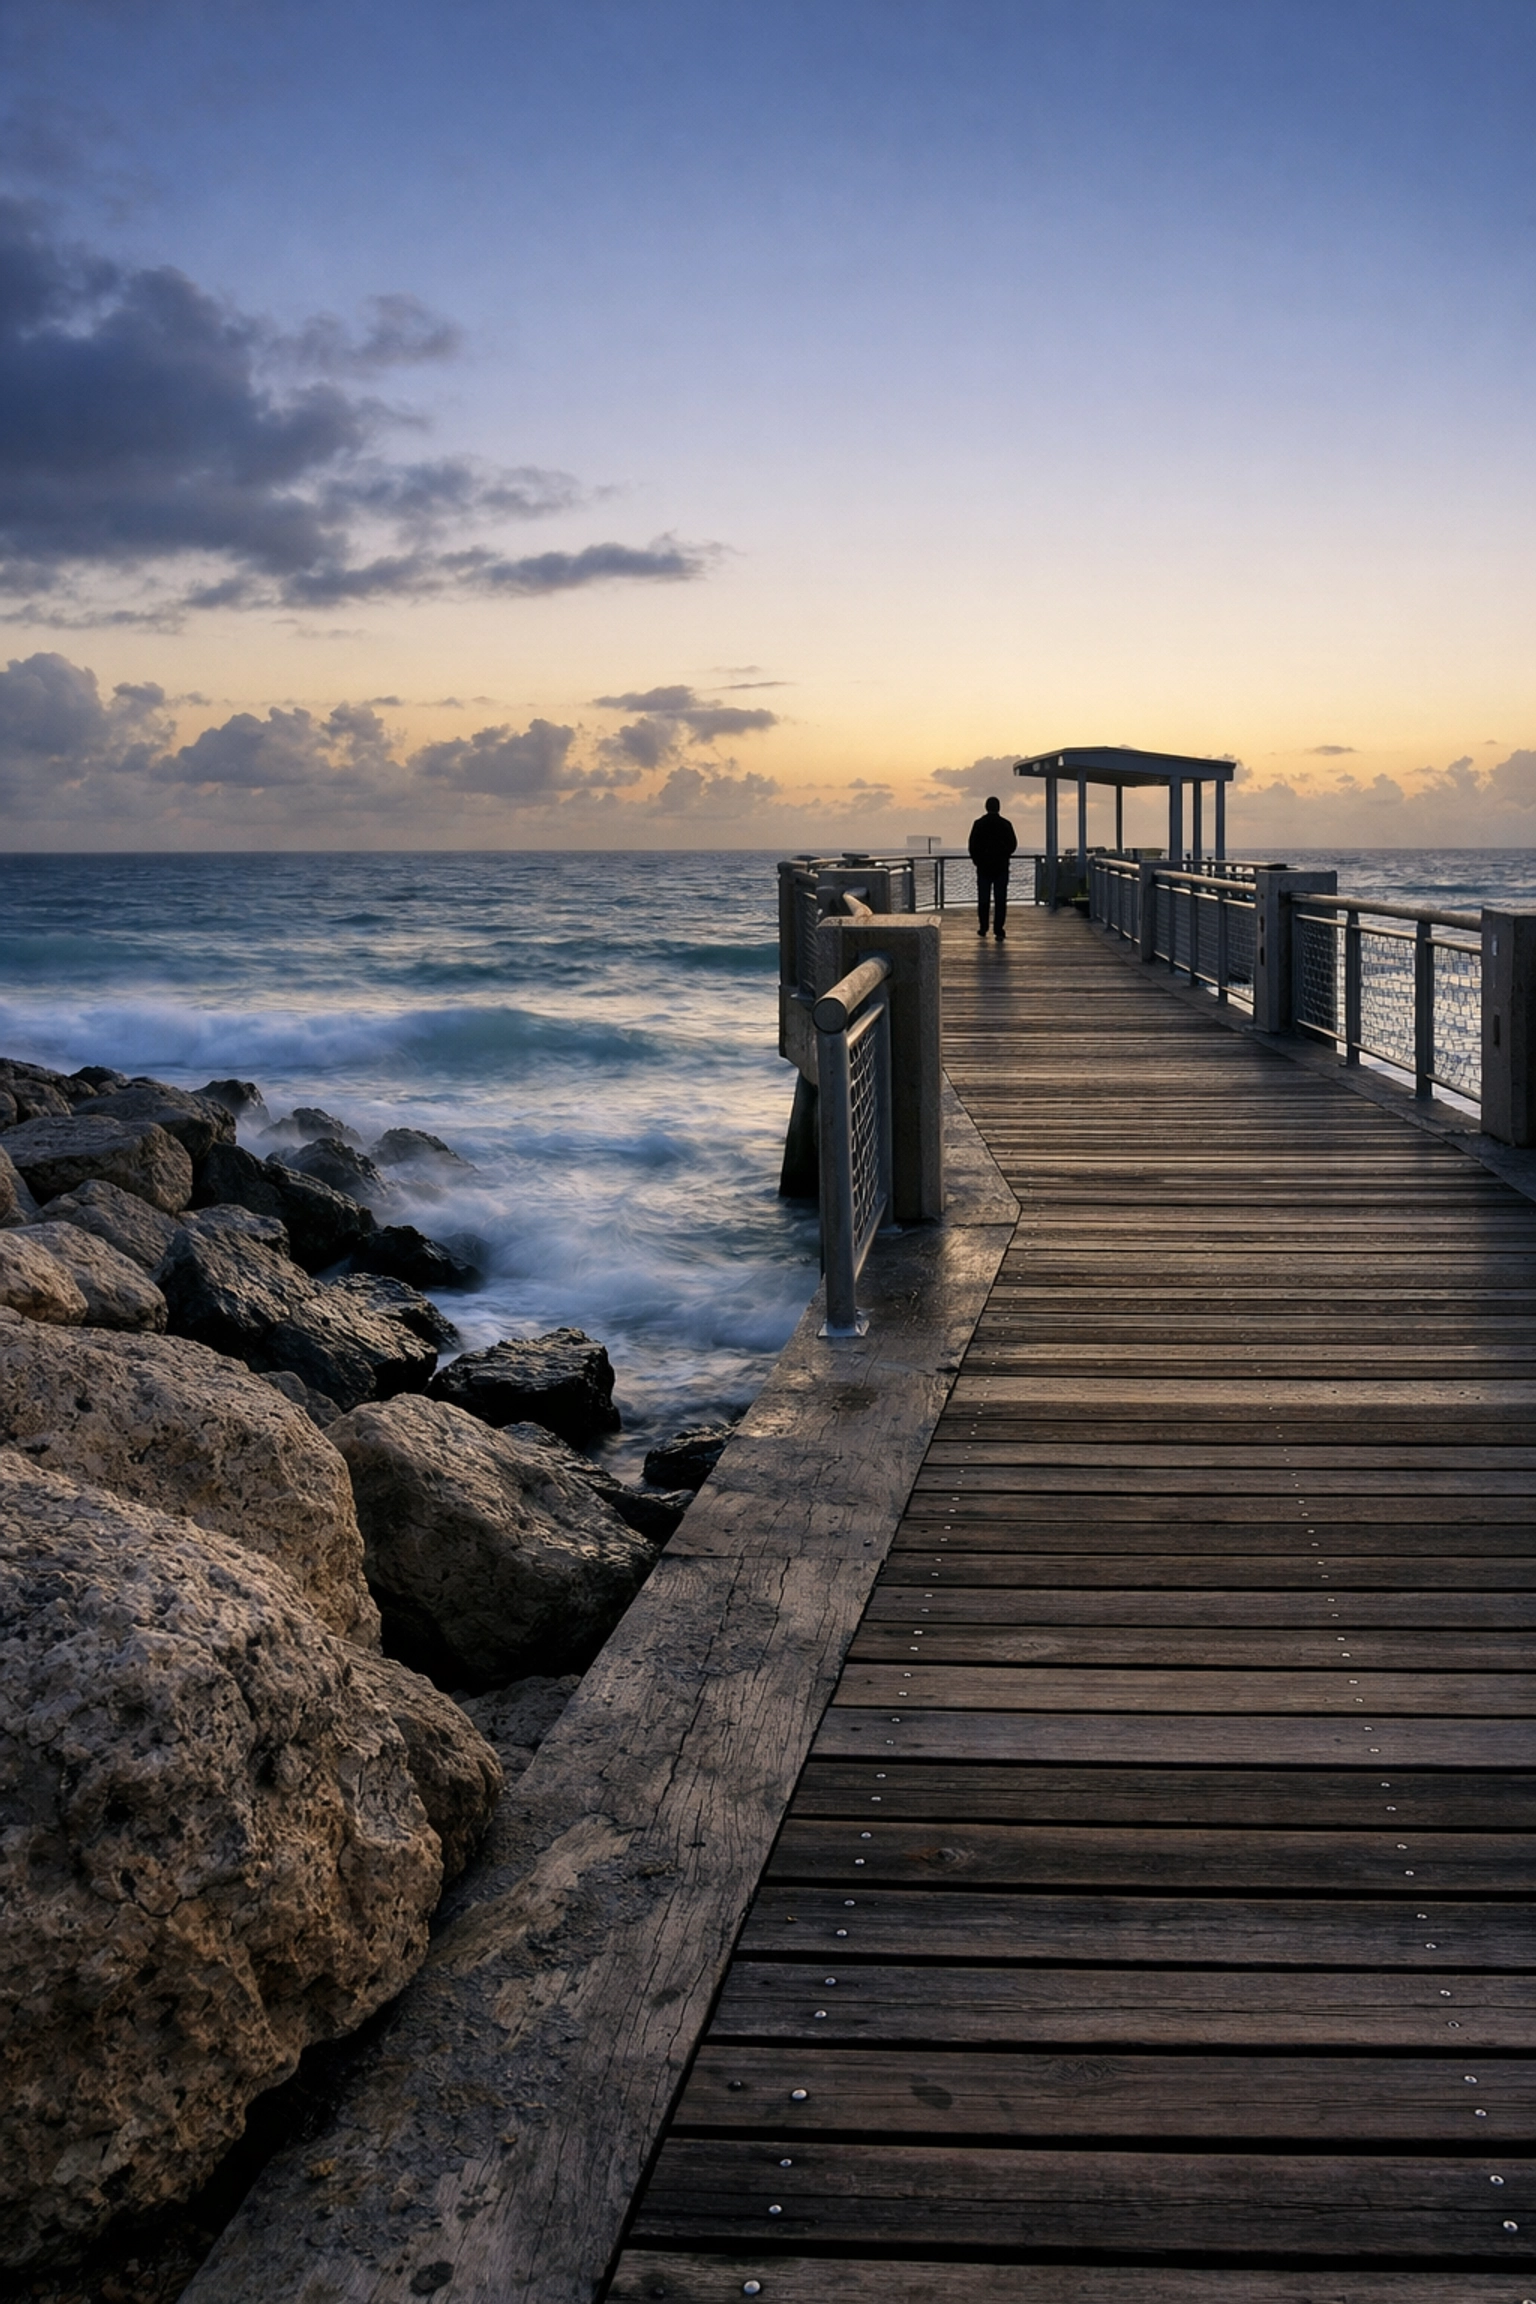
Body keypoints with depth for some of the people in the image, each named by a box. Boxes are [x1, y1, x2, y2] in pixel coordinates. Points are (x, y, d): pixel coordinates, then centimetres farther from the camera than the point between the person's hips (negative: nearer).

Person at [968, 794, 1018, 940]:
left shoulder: (979, 824, -4)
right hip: (1001, 867, 0)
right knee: (1000, 899, -1)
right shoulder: (1005, 824, -3)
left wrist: (977, 860, 11)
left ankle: (983, 928, 14)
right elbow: (1013, 844, 2)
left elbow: (972, 845, -3)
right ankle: (998, 930, -7)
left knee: (983, 898, 11)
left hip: (983, 867, 0)